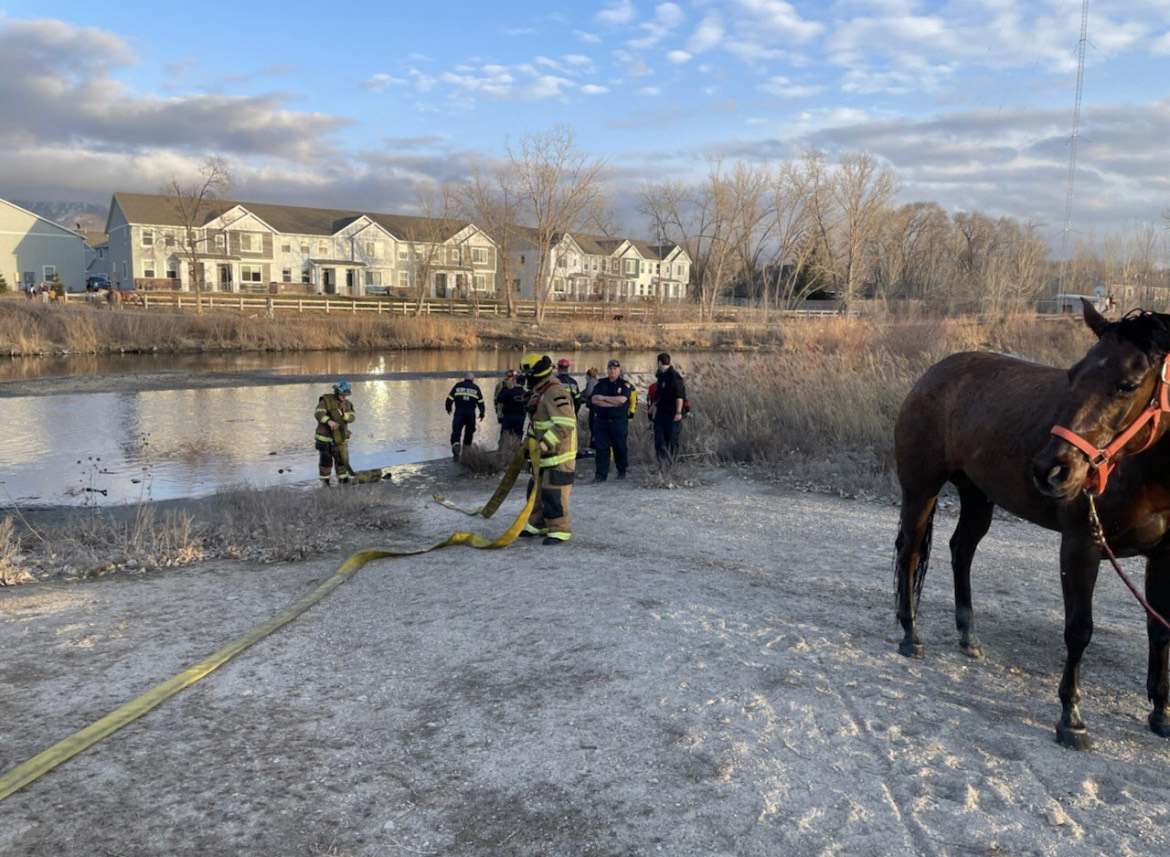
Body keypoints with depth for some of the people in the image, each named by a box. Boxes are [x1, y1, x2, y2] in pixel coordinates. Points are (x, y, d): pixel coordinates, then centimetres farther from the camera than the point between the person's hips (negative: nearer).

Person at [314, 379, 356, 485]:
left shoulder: (347, 403, 6)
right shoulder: (326, 400, -9)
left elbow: (351, 418, -4)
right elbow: (319, 414, -22)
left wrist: (344, 412, -24)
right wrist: (329, 421, -38)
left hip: (340, 437, 4)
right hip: (325, 436, -4)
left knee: (342, 459, 4)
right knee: (326, 460, 3)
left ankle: (343, 480, 17)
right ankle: (325, 481, 16)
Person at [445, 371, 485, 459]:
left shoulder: (458, 386, 8)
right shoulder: (476, 388, 8)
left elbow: (450, 398, 6)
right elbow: (480, 402, 6)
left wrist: (449, 408, 21)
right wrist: (482, 413, 17)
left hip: (459, 413, -1)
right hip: (471, 413, 1)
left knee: (456, 431, -4)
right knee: (469, 432, 17)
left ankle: (455, 445, -27)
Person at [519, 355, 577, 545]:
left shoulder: (555, 393, -21)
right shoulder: (541, 392, 14)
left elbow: (566, 425, -28)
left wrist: (545, 444, -30)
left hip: (559, 455, -10)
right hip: (545, 454, 11)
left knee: (553, 493, -7)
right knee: (537, 490, 17)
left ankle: (559, 531, 3)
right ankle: (537, 524, 30)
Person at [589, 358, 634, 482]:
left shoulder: (625, 384, 1)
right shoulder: (600, 383, 9)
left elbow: (621, 399, -16)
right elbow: (594, 400, -5)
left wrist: (604, 398, -8)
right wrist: (612, 403, -12)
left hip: (619, 422, -2)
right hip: (601, 420, 2)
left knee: (620, 448, 7)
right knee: (601, 448, -2)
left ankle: (622, 471, 24)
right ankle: (601, 474, 0)